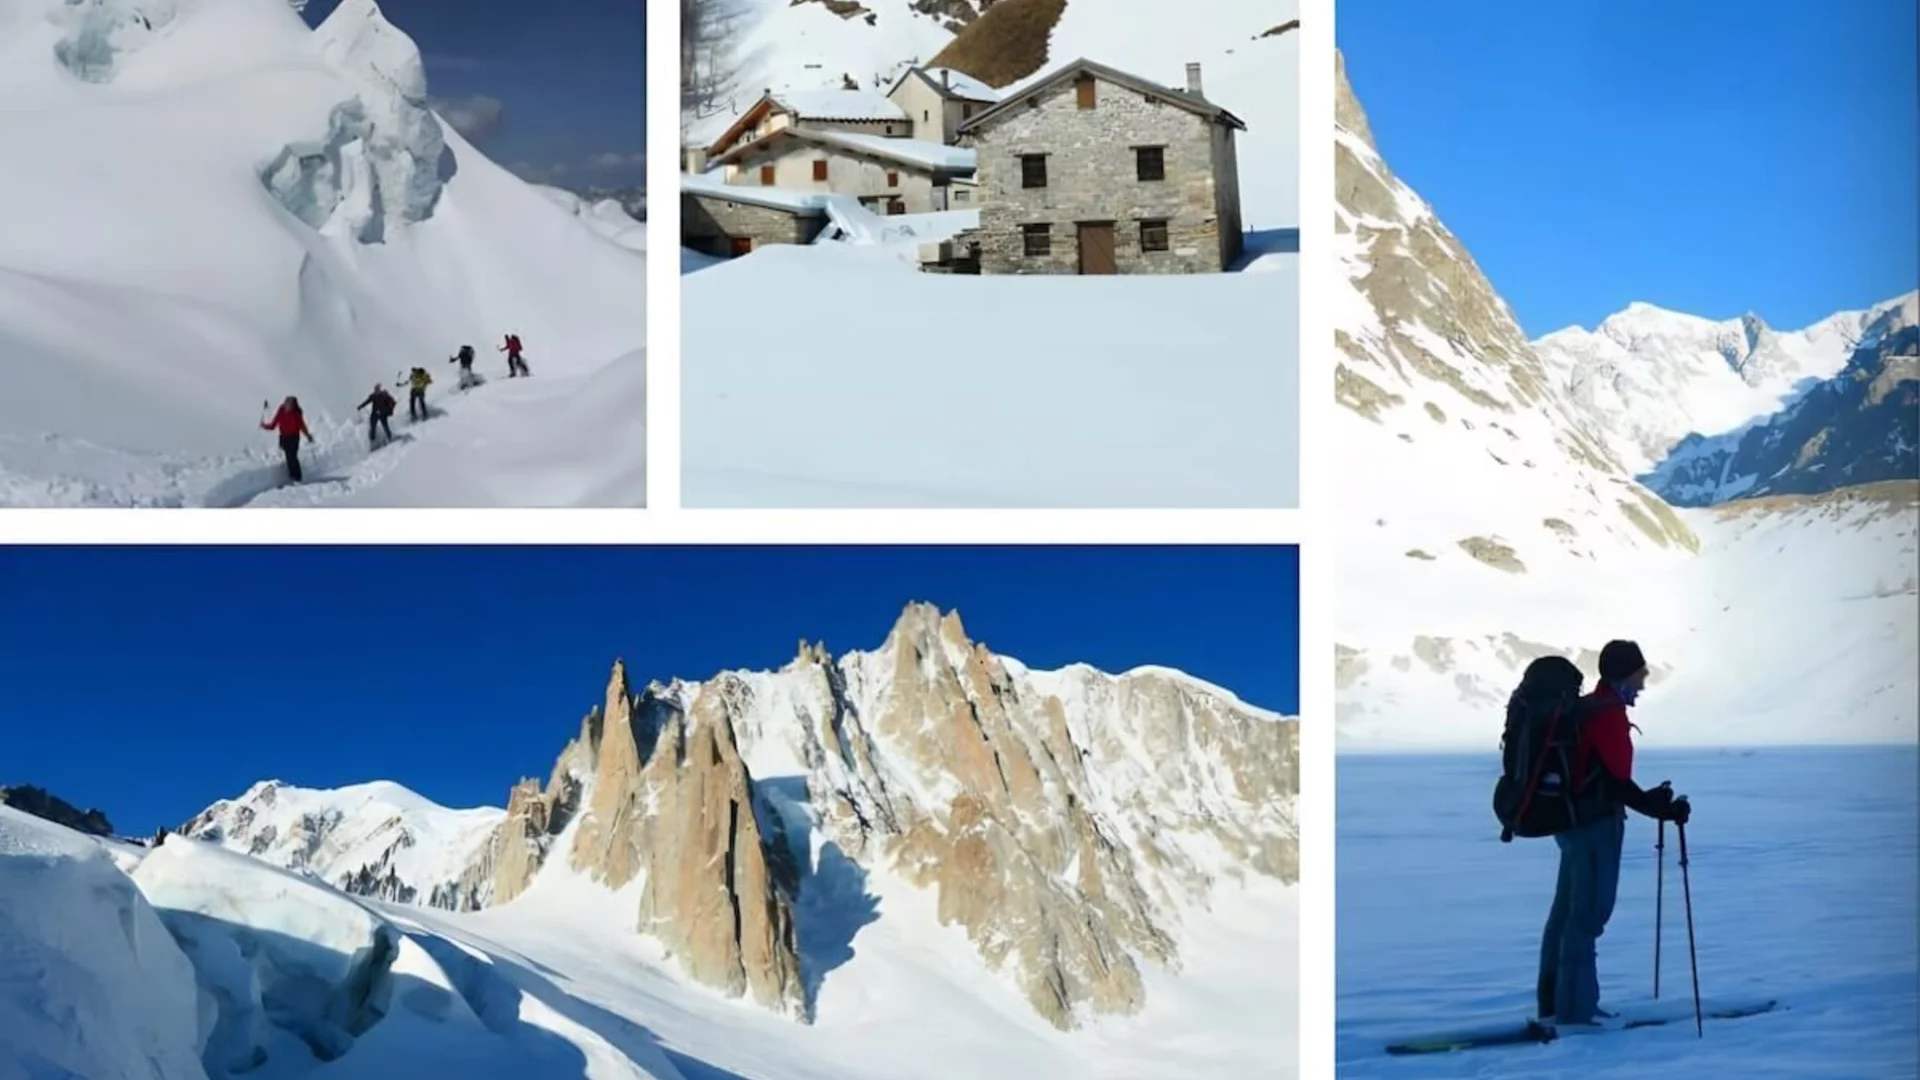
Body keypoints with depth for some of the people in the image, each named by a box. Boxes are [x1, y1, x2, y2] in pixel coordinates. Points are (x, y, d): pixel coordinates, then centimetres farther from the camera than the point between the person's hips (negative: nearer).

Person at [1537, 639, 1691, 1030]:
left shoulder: (1587, 709, 15)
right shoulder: (1609, 715, -16)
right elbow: (1616, 781, -22)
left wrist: (1651, 800, 20)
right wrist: (1660, 809, -19)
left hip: (1575, 820, 10)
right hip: (1596, 825, -10)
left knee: (1568, 911, 14)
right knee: (1587, 914, -6)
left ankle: (1556, 1002, 22)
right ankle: (1574, 1008, -4)